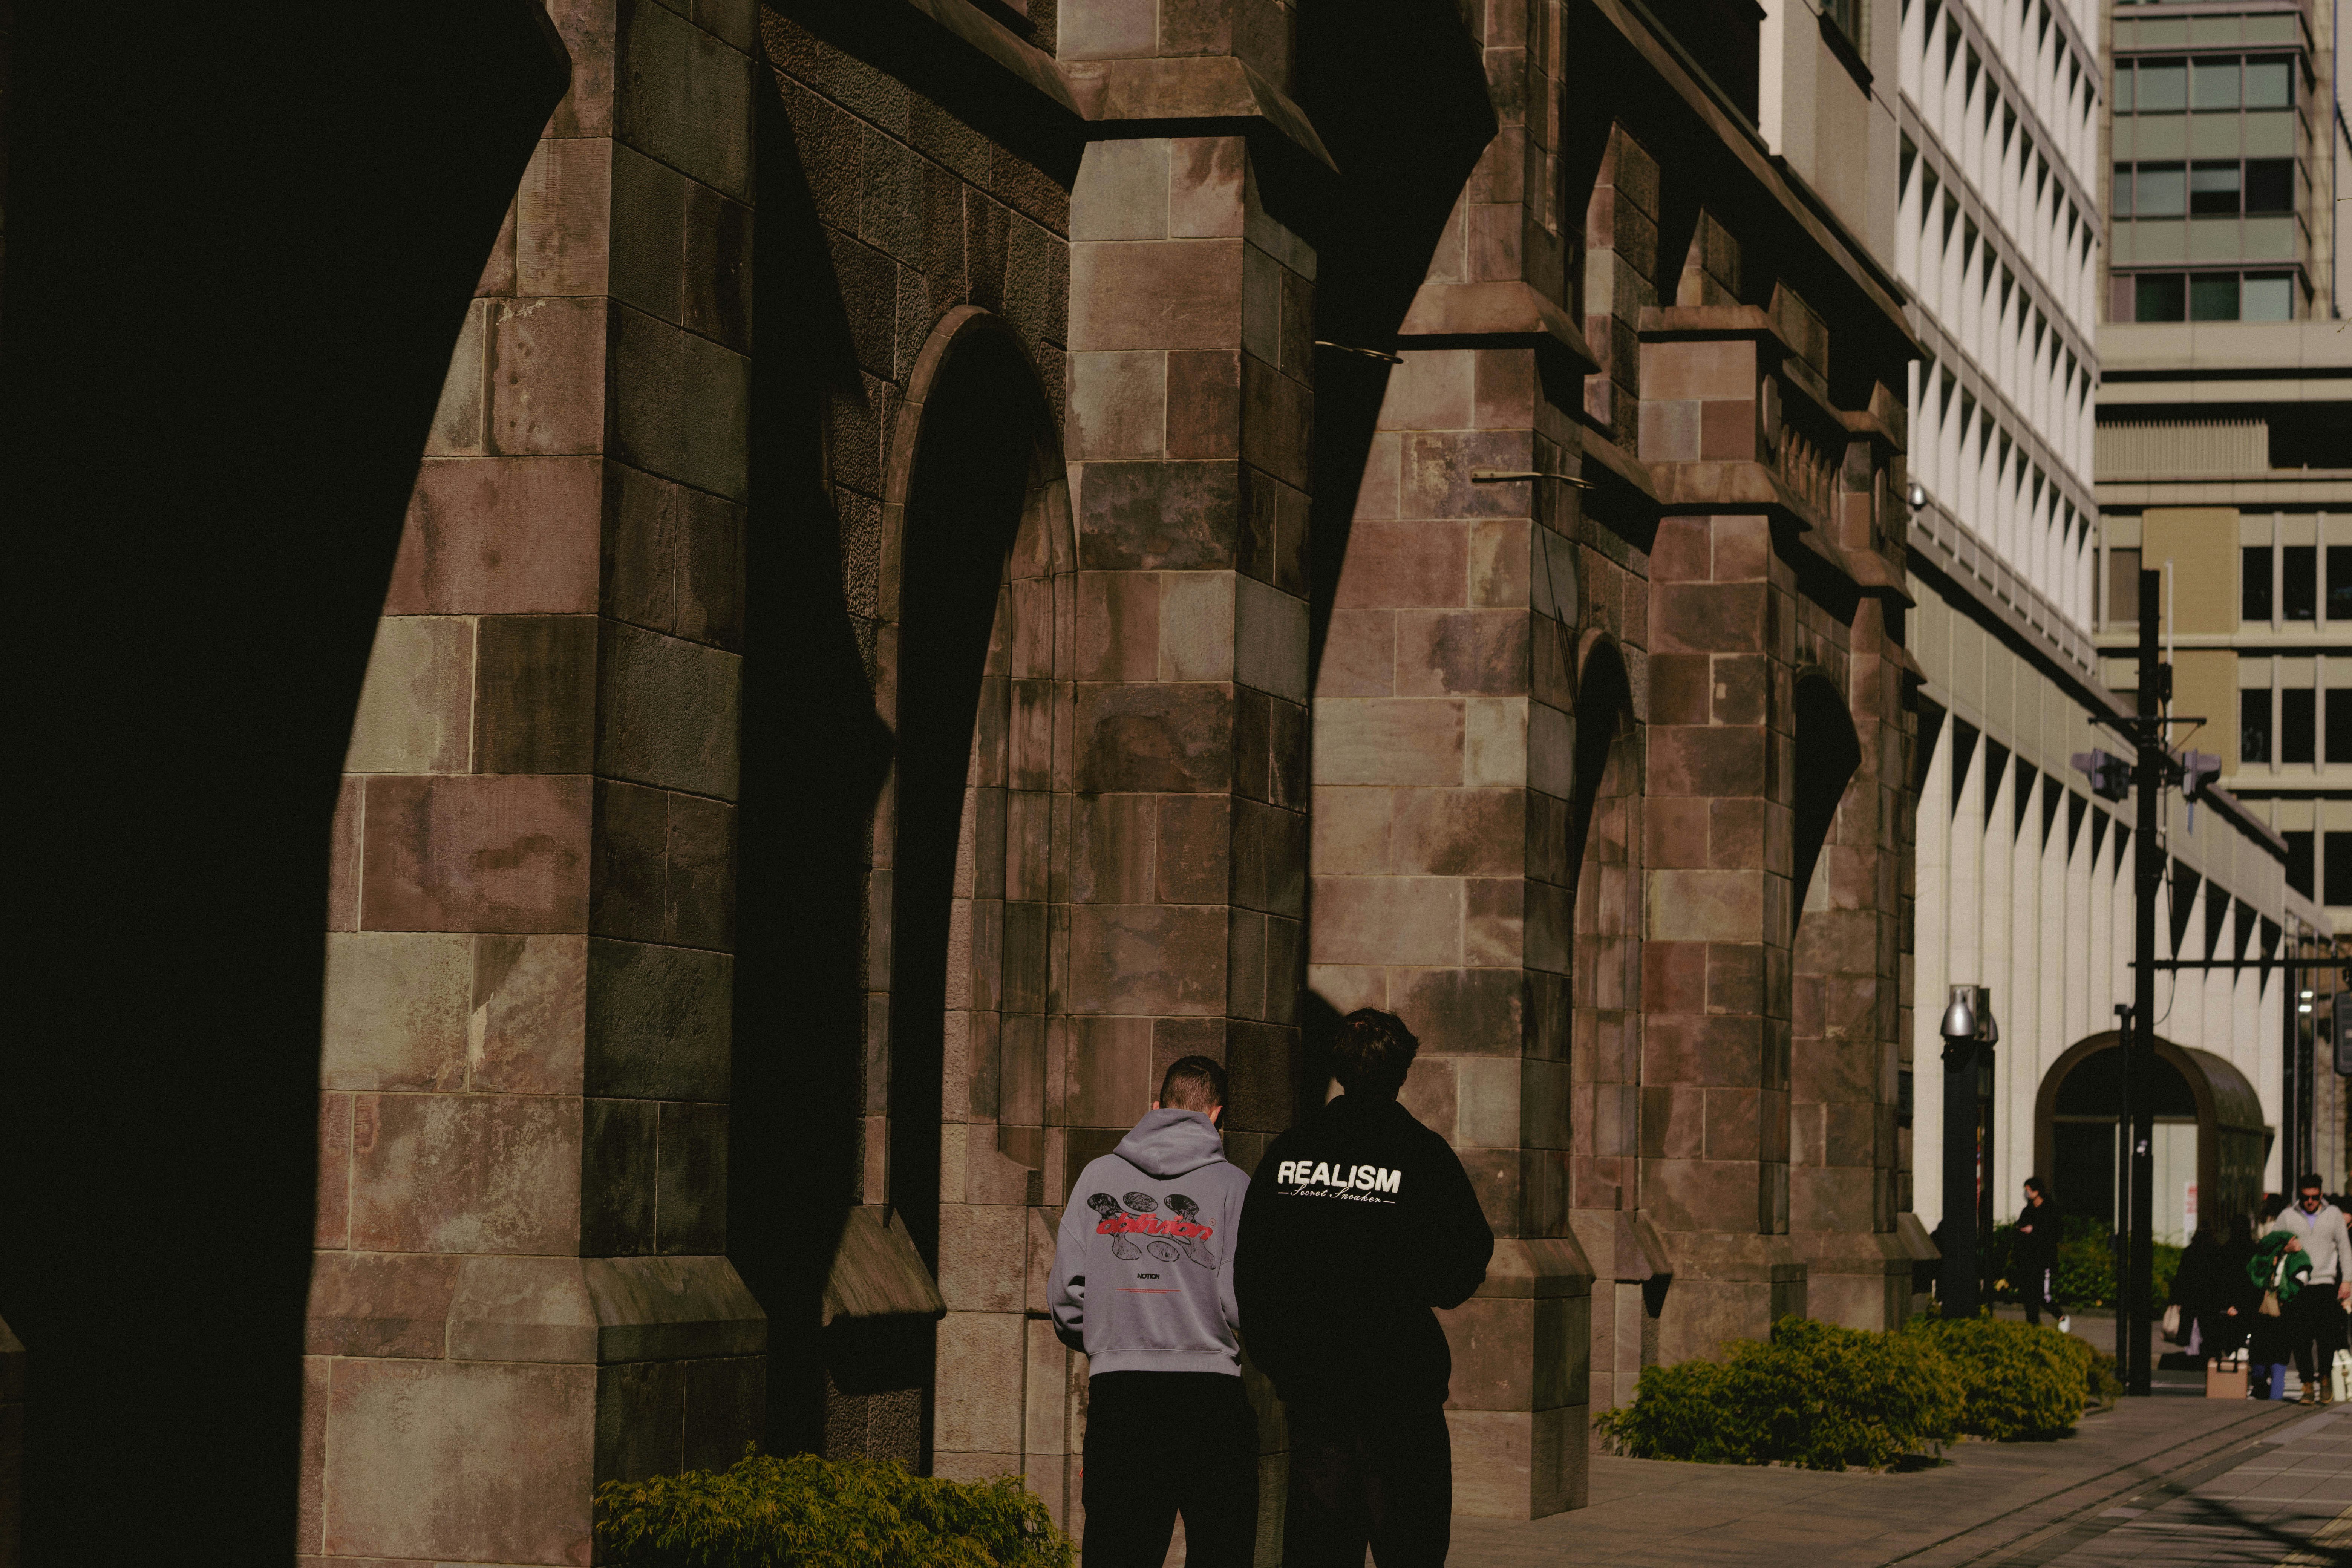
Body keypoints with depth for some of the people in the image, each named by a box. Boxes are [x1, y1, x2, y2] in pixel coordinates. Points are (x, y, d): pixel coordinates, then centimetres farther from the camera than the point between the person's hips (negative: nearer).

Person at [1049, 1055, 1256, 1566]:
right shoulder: (1231, 1184, -1)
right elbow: (1240, 1299, -8)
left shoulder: (1098, 1175, 7)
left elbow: (1066, 1291, 4)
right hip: (1211, 1389, -2)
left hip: (1116, 1389, 2)